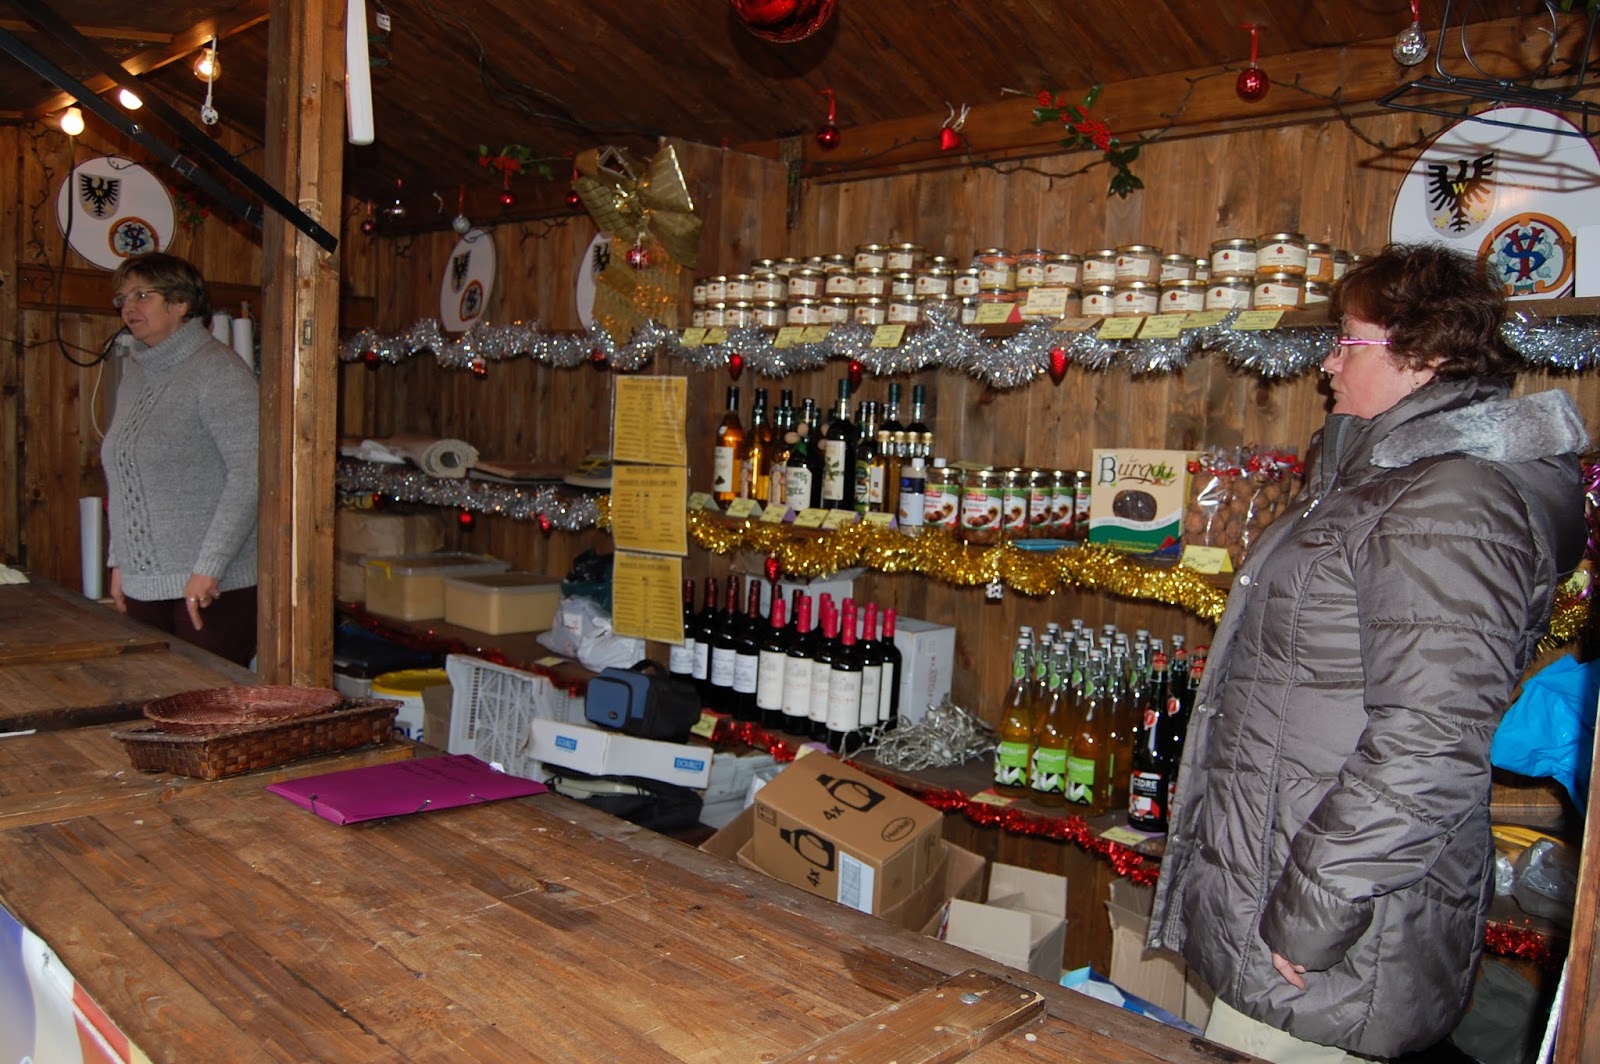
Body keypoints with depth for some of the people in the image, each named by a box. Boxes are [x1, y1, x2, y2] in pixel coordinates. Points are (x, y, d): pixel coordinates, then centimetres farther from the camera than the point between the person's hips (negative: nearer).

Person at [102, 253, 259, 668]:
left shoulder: (217, 372, -10)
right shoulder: (135, 376, 15)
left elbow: (251, 471, -18)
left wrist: (208, 568, -20)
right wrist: (120, 560, 17)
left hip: (213, 586, -7)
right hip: (144, 584, 8)